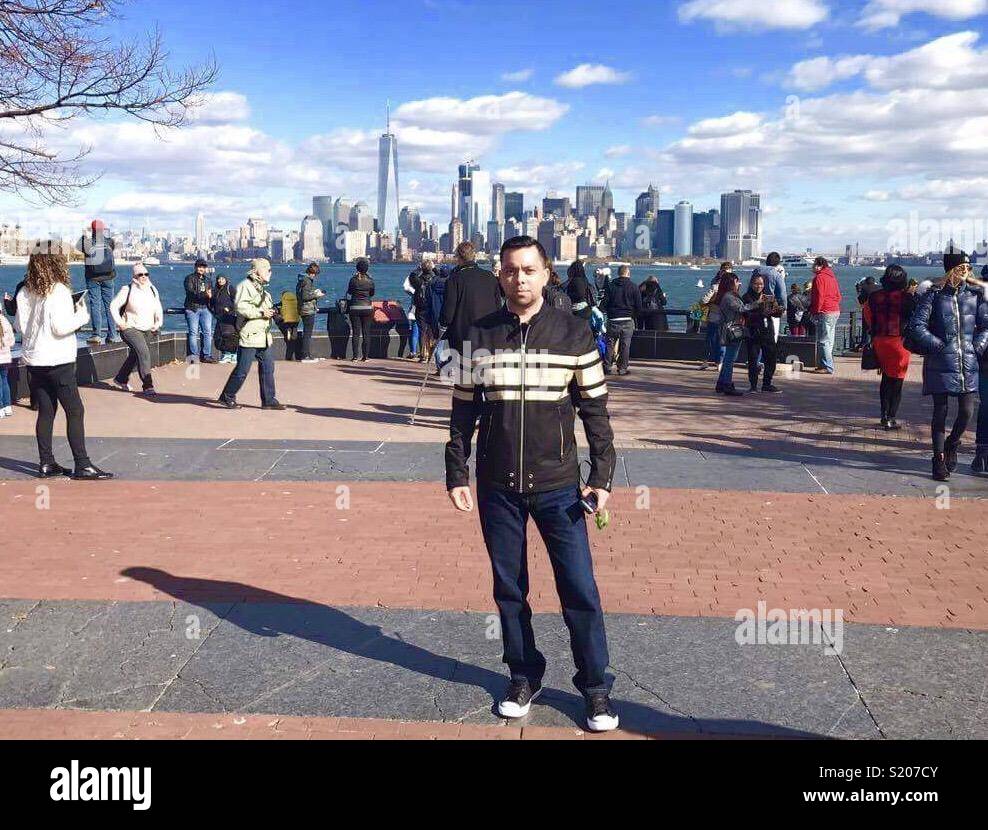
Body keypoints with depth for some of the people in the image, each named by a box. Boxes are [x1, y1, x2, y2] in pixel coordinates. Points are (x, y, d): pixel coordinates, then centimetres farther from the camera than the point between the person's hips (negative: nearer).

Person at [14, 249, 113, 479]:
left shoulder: (25, 292, 5)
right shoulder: (58, 291, -15)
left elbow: (21, 325, 10)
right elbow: (61, 327, -19)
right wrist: (82, 315, -6)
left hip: (33, 360, 7)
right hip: (57, 361, -7)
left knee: (45, 412, 12)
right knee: (75, 411, -2)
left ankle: (46, 463, 14)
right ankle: (82, 465, -4)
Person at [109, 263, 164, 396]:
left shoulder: (152, 290, 8)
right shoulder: (128, 290, -10)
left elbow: (158, 309, 21)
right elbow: (113, 306, -5)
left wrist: (159, 322, 8)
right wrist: (120, 323, -11)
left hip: (147, 329, 6)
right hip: (130, 328, -6)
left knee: (135, 355, 16)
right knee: (143, 352, -22)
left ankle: (120, 379, 37)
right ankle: (147, 385, -20)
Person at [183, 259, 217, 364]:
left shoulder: (208, 280, 21)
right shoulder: (190, 278, 2)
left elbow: (212, 294, 26)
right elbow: (190, 291, -14)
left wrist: (210, 295, 0)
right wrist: (204, 295, -27)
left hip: (205, 308, 5)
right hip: (192, 308, -5)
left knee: (208, 332, -1)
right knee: (194, 332, -6)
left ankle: (206, 355, 2)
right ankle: (194, 356, -3)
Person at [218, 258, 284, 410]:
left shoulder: (262, 288, 20)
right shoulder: (245, 286, -10)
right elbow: (240, 307, -24)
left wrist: (270, 312, 12)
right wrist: (261, 313, -21)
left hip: (264, 337, 9)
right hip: (249, 336, -9)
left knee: (268, 368, 6)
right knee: (242, 370, -3)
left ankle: (269, 400, 11)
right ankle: (227, 397, 11)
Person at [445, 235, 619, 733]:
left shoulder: (573, 333, -2)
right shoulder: (479, 336, 2)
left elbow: (595, 410, 1)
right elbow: (463, 411, 7)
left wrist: (601, 478, -4)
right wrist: (457, 475, 3)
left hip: (557, 486, -2)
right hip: (496, 487, 2)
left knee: (579, 590, -1)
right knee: (509, 589, 11)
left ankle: (596, 687, 15)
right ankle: (524, 677, 28)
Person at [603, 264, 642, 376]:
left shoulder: (611, 286, 2)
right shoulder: (633, 287, -3)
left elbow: (606, 303, 5)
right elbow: (639, 306, -2)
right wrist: (635, 317, 15)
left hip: (612, 320, 2)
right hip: (627, 321, -2)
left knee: (610, 344, 9)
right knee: (625, 345, 3)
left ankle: (607, 367, 8)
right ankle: (622, 368, 5)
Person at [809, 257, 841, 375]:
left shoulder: (819, 278, -12)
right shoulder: (832, 277, 16)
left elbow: (819, 297, -17)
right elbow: (838, 295, 18)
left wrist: (815, 312, -12)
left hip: (825, 312, -10)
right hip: (835, 311, 10)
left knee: (823, 341, -7)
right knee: (829, 340, 14)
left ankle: (828, 367, -9)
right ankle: (828, 364, 20)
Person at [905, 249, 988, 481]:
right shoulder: (934, 295, -2)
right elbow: (916, 326, -7)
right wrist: (938, 346, -11)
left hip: (968, 363, 3)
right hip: (940, 364, -3)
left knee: (967, 411, 1)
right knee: (940, 412, 2)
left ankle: (952, 445, 29)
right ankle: (939, 459, 12)